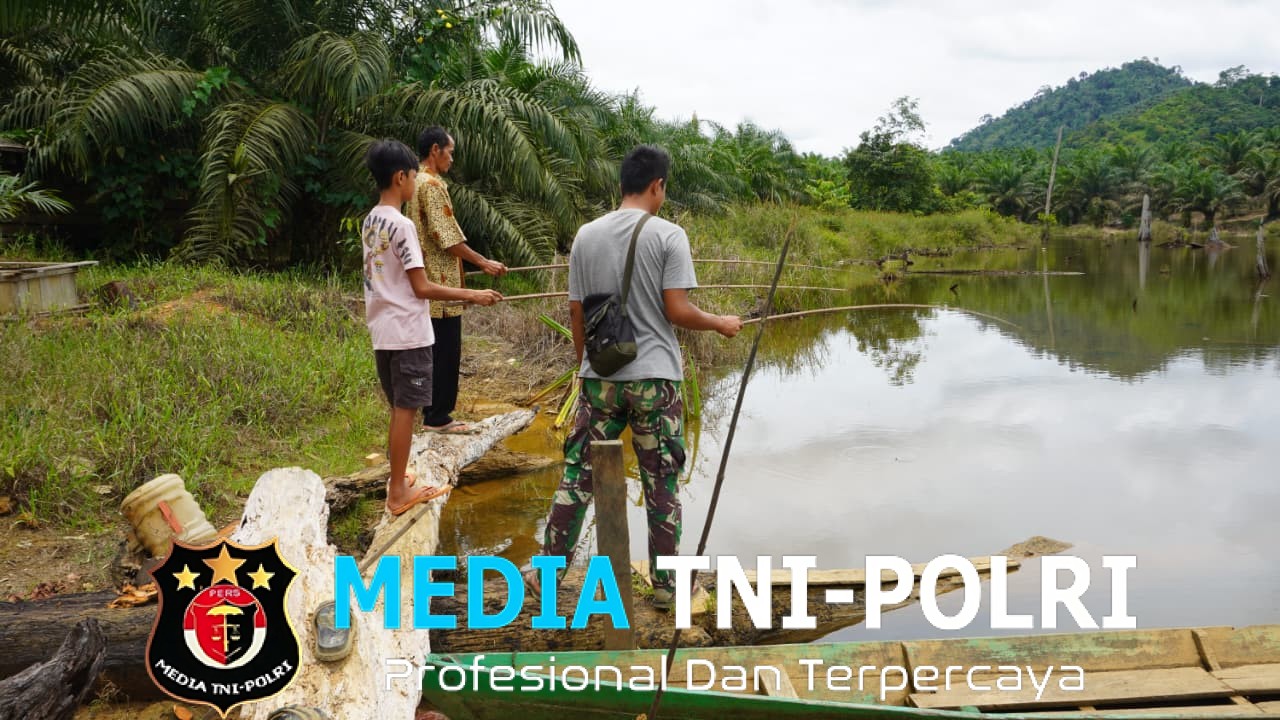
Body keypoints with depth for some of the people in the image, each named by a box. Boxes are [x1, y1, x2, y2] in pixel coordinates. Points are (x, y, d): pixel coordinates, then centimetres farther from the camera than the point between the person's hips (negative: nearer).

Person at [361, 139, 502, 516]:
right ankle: (398, 492, 5)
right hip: (407, 333, -9)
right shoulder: (401, 224, -17)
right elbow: (422, 288, -18)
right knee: (405, 410, -1)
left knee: (400, 409, 18)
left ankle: (398, 478, 27)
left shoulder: (371, 221, 10)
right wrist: (471, 295, -13)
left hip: (383, 332, 9)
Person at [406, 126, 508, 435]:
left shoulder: (417, 184, 17)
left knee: (436, 352, 13)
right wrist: (483, 262, -13)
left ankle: (433, 414, 17)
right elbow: (447, 237, -19)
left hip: (428, 283, 10)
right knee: (446, 353, -4)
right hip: (440, 284, -10)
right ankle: (439, 417, 1)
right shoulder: (432, 185, -14)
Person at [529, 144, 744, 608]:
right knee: (662, 483, 8)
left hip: (599, 377, 3)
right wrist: (721, 324, 5)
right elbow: (677, 310, -12)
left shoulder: (586, 236, 4)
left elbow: (576, 312, 7)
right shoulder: (668, 235, -8)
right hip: (655, 377, -3)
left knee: (578, 474, 12)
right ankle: (665, 584, 18)